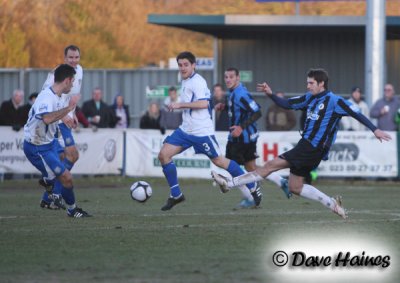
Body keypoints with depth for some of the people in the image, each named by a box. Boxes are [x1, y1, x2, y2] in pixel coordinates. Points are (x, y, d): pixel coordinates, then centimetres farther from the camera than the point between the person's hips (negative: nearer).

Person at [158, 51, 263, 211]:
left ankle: (253, 188, 14)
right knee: (163, 154, -4)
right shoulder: (185, 82, 14)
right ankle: (176, 195, 3)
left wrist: (180, 105, -26)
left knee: (218, 161, 0)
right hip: (185, 130, 9)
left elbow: (203, 103, -28)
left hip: (202, 131, -9)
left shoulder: (197, 82, -15)